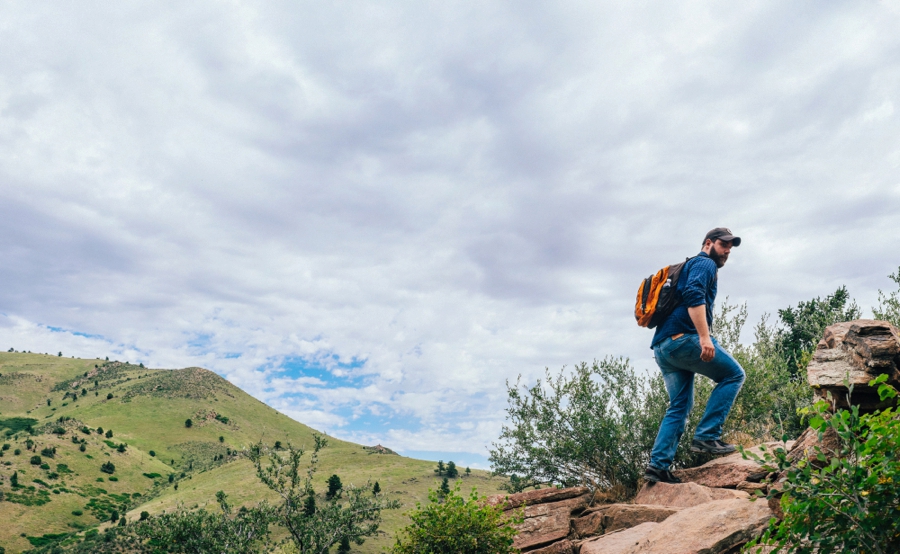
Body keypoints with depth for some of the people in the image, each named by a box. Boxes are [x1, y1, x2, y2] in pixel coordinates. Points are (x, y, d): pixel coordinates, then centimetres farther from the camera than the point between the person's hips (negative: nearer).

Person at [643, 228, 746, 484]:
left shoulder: (689, 266, 32)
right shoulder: (705, 264, 3)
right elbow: (694, 296, -17)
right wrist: (705, 336, -25)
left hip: (662, 347, 9)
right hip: (683, 338, -9)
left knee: (679, 406, 11)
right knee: (733, 374, 3)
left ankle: (658, 464, 2)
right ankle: (706, 436, -5)